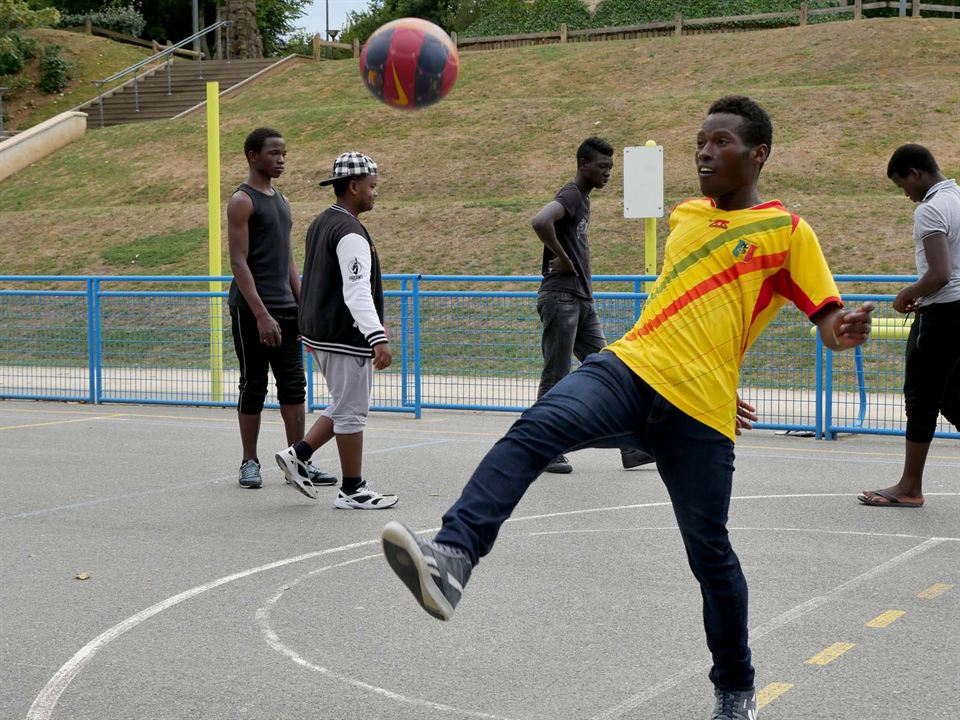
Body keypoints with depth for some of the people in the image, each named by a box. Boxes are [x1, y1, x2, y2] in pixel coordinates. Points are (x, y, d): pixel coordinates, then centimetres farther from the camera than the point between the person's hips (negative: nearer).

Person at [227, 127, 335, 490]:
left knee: (293, 385, 4)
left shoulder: (281, 200, 16)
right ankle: (249, 463, 11)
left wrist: (302, 305, 14)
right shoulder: (242, 201, -9)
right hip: (252, 311, -7)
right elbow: (239, 262, -15)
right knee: (253, 387, 1)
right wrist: (261, 315, -21)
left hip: (285, 309, 7)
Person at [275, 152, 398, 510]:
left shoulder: (321, 224, 14)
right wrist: (378, 337, -34)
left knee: (345, 406, 19)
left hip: (320, 332, 10)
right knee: (351, 411, -1)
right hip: (345, 336, -10)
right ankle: (352, 490, 6)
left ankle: (298, 454, 14)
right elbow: (357, 292, -27)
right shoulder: (350, 234, -18)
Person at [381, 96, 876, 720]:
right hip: (629, 370, 4)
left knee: (710, 552, 3)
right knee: (536, 428, -26)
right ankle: (452, 558, -44)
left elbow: (830, 321, 1)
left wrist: (847, 331, -22)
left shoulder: (787, 231, 6)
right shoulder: (685, 216, 22)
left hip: (701, 412, -3)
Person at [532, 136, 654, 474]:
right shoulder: (571, 194, -12)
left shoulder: (584, 200, 19)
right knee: (555, 378, -3)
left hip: (582, 302, 10)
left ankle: (629, 449, 7)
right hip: (561, 298, -10)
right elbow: (540, 221, -32)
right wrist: (562, 259, -20)